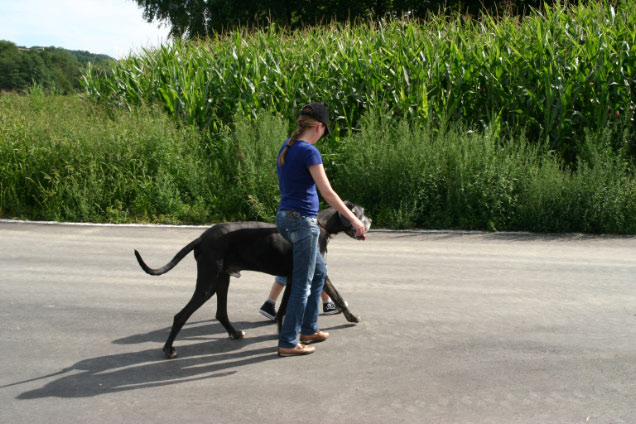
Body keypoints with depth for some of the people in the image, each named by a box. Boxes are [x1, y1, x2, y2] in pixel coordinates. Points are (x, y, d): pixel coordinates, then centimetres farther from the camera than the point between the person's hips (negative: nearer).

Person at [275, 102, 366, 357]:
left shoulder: (286, 147, 11)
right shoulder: (309, 152, -16)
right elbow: (327, 192, -18)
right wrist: (353, 219, -11)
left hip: (285, 218, 9)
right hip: (302, 221, -9)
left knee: (319, 273, 21)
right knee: (302, 284, 1)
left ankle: (308, 329, 29)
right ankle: (288, 343, 8)